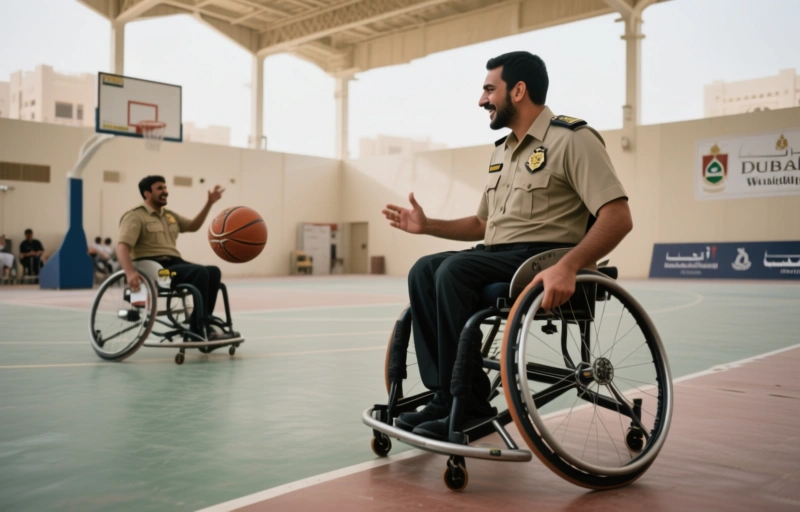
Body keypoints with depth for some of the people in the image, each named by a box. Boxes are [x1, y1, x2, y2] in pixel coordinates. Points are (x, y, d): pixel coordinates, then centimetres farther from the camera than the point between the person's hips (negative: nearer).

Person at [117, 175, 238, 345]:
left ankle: (200, 327, -15)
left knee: (214, 272, -18)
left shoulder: (170, 215, 22)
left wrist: (209, 203, 18)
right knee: (200, 272, -30)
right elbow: (122, 247, -16)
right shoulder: (135, 216, -3)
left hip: (174, 264, 8)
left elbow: (192, 226, 31)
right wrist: (130, 273, -35)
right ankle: (201, 330, -26)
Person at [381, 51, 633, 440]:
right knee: (424, 272, -11)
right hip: (498, 257, 8)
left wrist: (567, 267, -32)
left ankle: (467, 403, -19)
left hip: (542, 258, -8)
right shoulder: (501, 151, 18)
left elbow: (618, 218, -18)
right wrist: (427, 226, 13)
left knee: (455, 270, -28)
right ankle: (443, 395, -12)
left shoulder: (572, 138, -8)